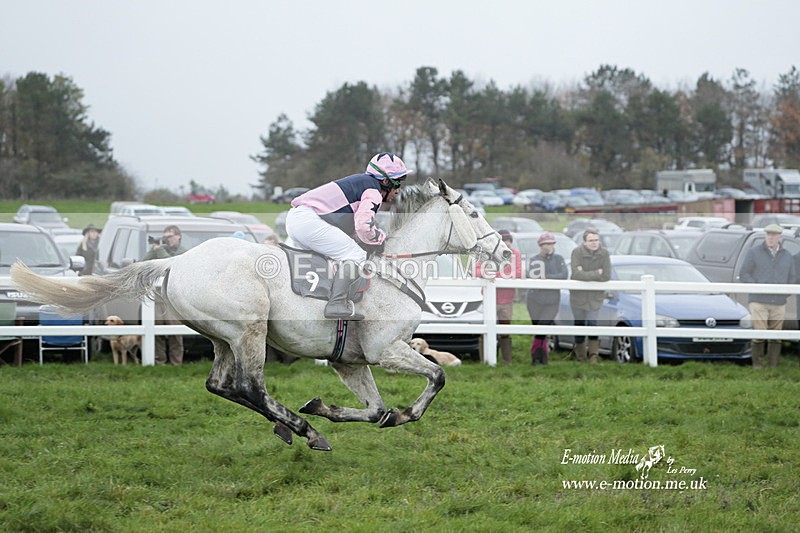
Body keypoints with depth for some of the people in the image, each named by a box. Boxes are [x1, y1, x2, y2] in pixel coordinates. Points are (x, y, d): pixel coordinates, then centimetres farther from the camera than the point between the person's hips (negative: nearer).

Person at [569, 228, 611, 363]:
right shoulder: (577, 253, -14)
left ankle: (593, 356, -9)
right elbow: (577, 274, -25)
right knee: (579, 326, 10)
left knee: (592, 324, -14)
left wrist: (585, 275, -19)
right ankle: (581, 359, 20)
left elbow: (606, 276, -17)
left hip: (596, 296, 0)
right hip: (578, 296, 0)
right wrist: (596, 273, -21)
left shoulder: (604, 253, -9)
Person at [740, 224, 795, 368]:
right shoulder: (753, 253, 2)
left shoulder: (787, 256, 12)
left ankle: (773, 367, 9)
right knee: (759, 335, -11)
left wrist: (784, 291, -4)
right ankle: (757, 366, -2)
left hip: (779, 303, 3)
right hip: (758, 302, -3)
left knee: (775, 338, 3)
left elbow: (791, 279, 15)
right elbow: (744, 275, 0)